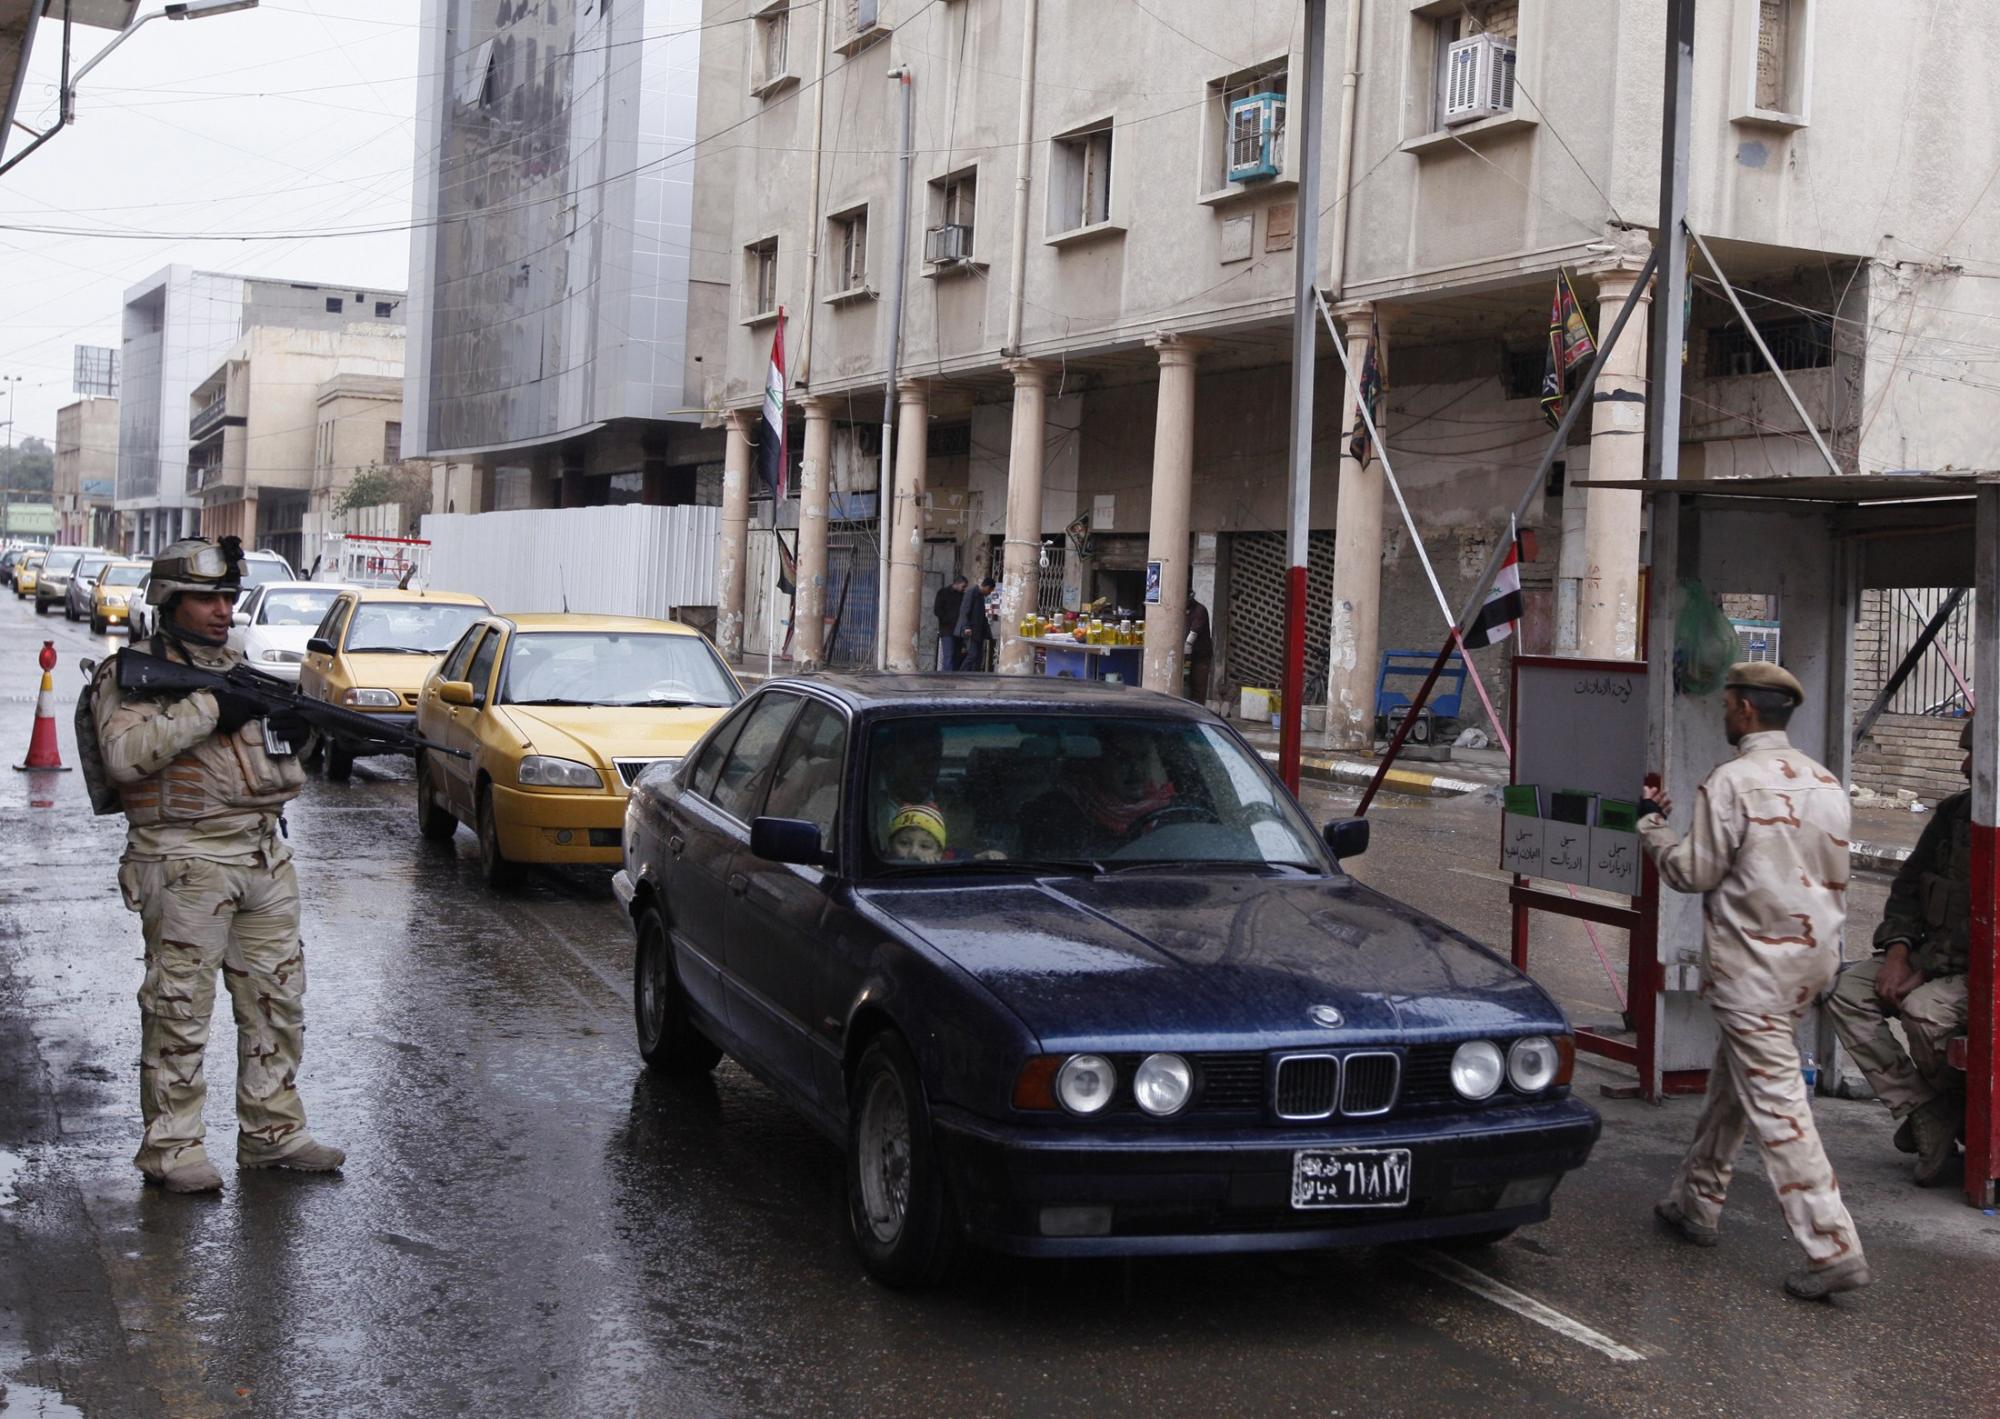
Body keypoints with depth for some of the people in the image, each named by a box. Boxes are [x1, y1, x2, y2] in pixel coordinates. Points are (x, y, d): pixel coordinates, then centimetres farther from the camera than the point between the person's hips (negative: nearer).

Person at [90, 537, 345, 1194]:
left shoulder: (236, 667, 17)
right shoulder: (132, 672, -5)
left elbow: (275, 764, 23)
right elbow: (123, 754, -23)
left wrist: (293, 726, 1)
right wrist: (205, 708, -23)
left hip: (266, 857, 7)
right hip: (188, 864, -7)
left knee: (277, 1000, 10)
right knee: (179, 1009, -3)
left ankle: (271, 1131, 20)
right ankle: (170, 1146, 5)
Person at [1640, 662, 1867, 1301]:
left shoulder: (1733, 782, -16)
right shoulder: (1825, 781, 8)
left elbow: (1695, 872, -12)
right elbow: (1835, 873, 14)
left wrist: (1653, 825, 4)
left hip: (1754, 965, -8)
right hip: (1812, 957, 8)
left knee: (1775, 1100, -7)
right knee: (1731, 1079, 21)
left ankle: (1833, 1248, -11)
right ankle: (1695, 1203, 33)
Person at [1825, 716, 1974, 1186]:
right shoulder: (1954, 813, 8)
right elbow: (1908, 883, 13)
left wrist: (1923, 970, -21)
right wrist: (1897, 949, -2)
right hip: (1932, 957, 8)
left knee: (1924, 1009, -34)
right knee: (1846, 991, -12)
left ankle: (1943, 1102, 0)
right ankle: (1923, 1114, -11)